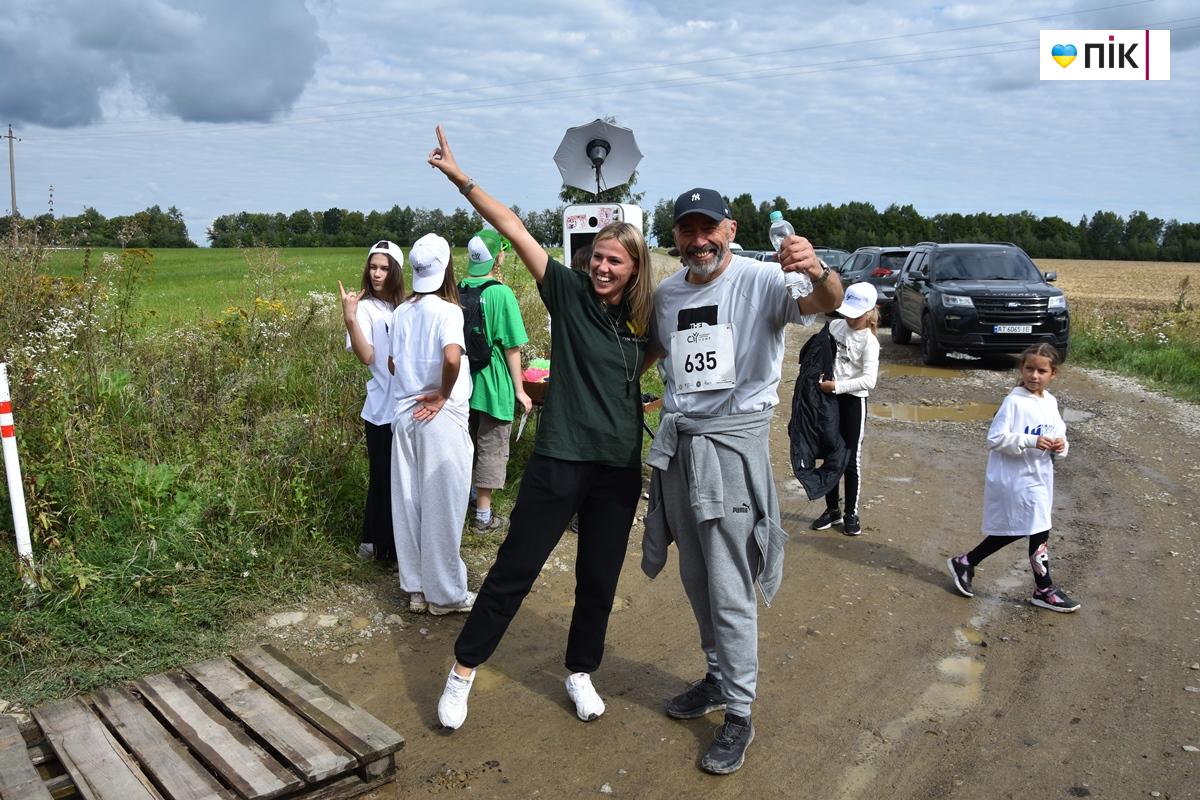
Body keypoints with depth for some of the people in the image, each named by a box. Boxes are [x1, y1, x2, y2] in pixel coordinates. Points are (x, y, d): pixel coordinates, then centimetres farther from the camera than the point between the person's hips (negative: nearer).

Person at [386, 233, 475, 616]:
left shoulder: (401, 312, 6)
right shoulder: (447, 310, -13)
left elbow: (392, 363, 13)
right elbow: (452, 358, -28)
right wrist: (442, 396, -13)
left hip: (404, 415, 6)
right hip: (441, 418, -6)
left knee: (408, 503, 12)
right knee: (441, 506, 4)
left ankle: (415, 588, 24)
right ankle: (445, 593, 16)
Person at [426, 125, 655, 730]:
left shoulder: (643, 321, 5)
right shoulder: (569, 293, -4)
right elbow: (514, 228, -9)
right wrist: (460, 178, -14)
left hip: (620, 469, 4)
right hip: (560, 459, -3)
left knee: (599, 580, 13)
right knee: (514, 568, 3)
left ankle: (580, 672, 35)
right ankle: (463, 670, 21)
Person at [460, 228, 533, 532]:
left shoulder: (459, 290, 0)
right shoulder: (501, 293, -17)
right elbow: (512, 347, -15)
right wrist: (519, 390, -7)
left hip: (462, 384, 6)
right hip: (493, 386, -6)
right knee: (491, 449, 6)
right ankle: (483, 516, 14)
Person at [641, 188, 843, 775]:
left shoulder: (760, 280, -12)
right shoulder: (665, 293, 7)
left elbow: (825, 303, -30)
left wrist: (818, 274, -52)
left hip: (733, 440, -6)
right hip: (677, 441, 7)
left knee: (730, 590, -1)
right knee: (696, 579, 18)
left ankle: (739, 715, 15)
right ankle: (719, 678, 37)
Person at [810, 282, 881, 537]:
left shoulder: (869, 342, -14)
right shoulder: (835, 326, 2)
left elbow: (869, 380, -24)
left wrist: (836, 386, -26)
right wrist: (819, 378, -1)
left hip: (853, 401, -5)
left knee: (851, 460, 4)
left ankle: (851, 514, 18)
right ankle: (832, 509, 26)